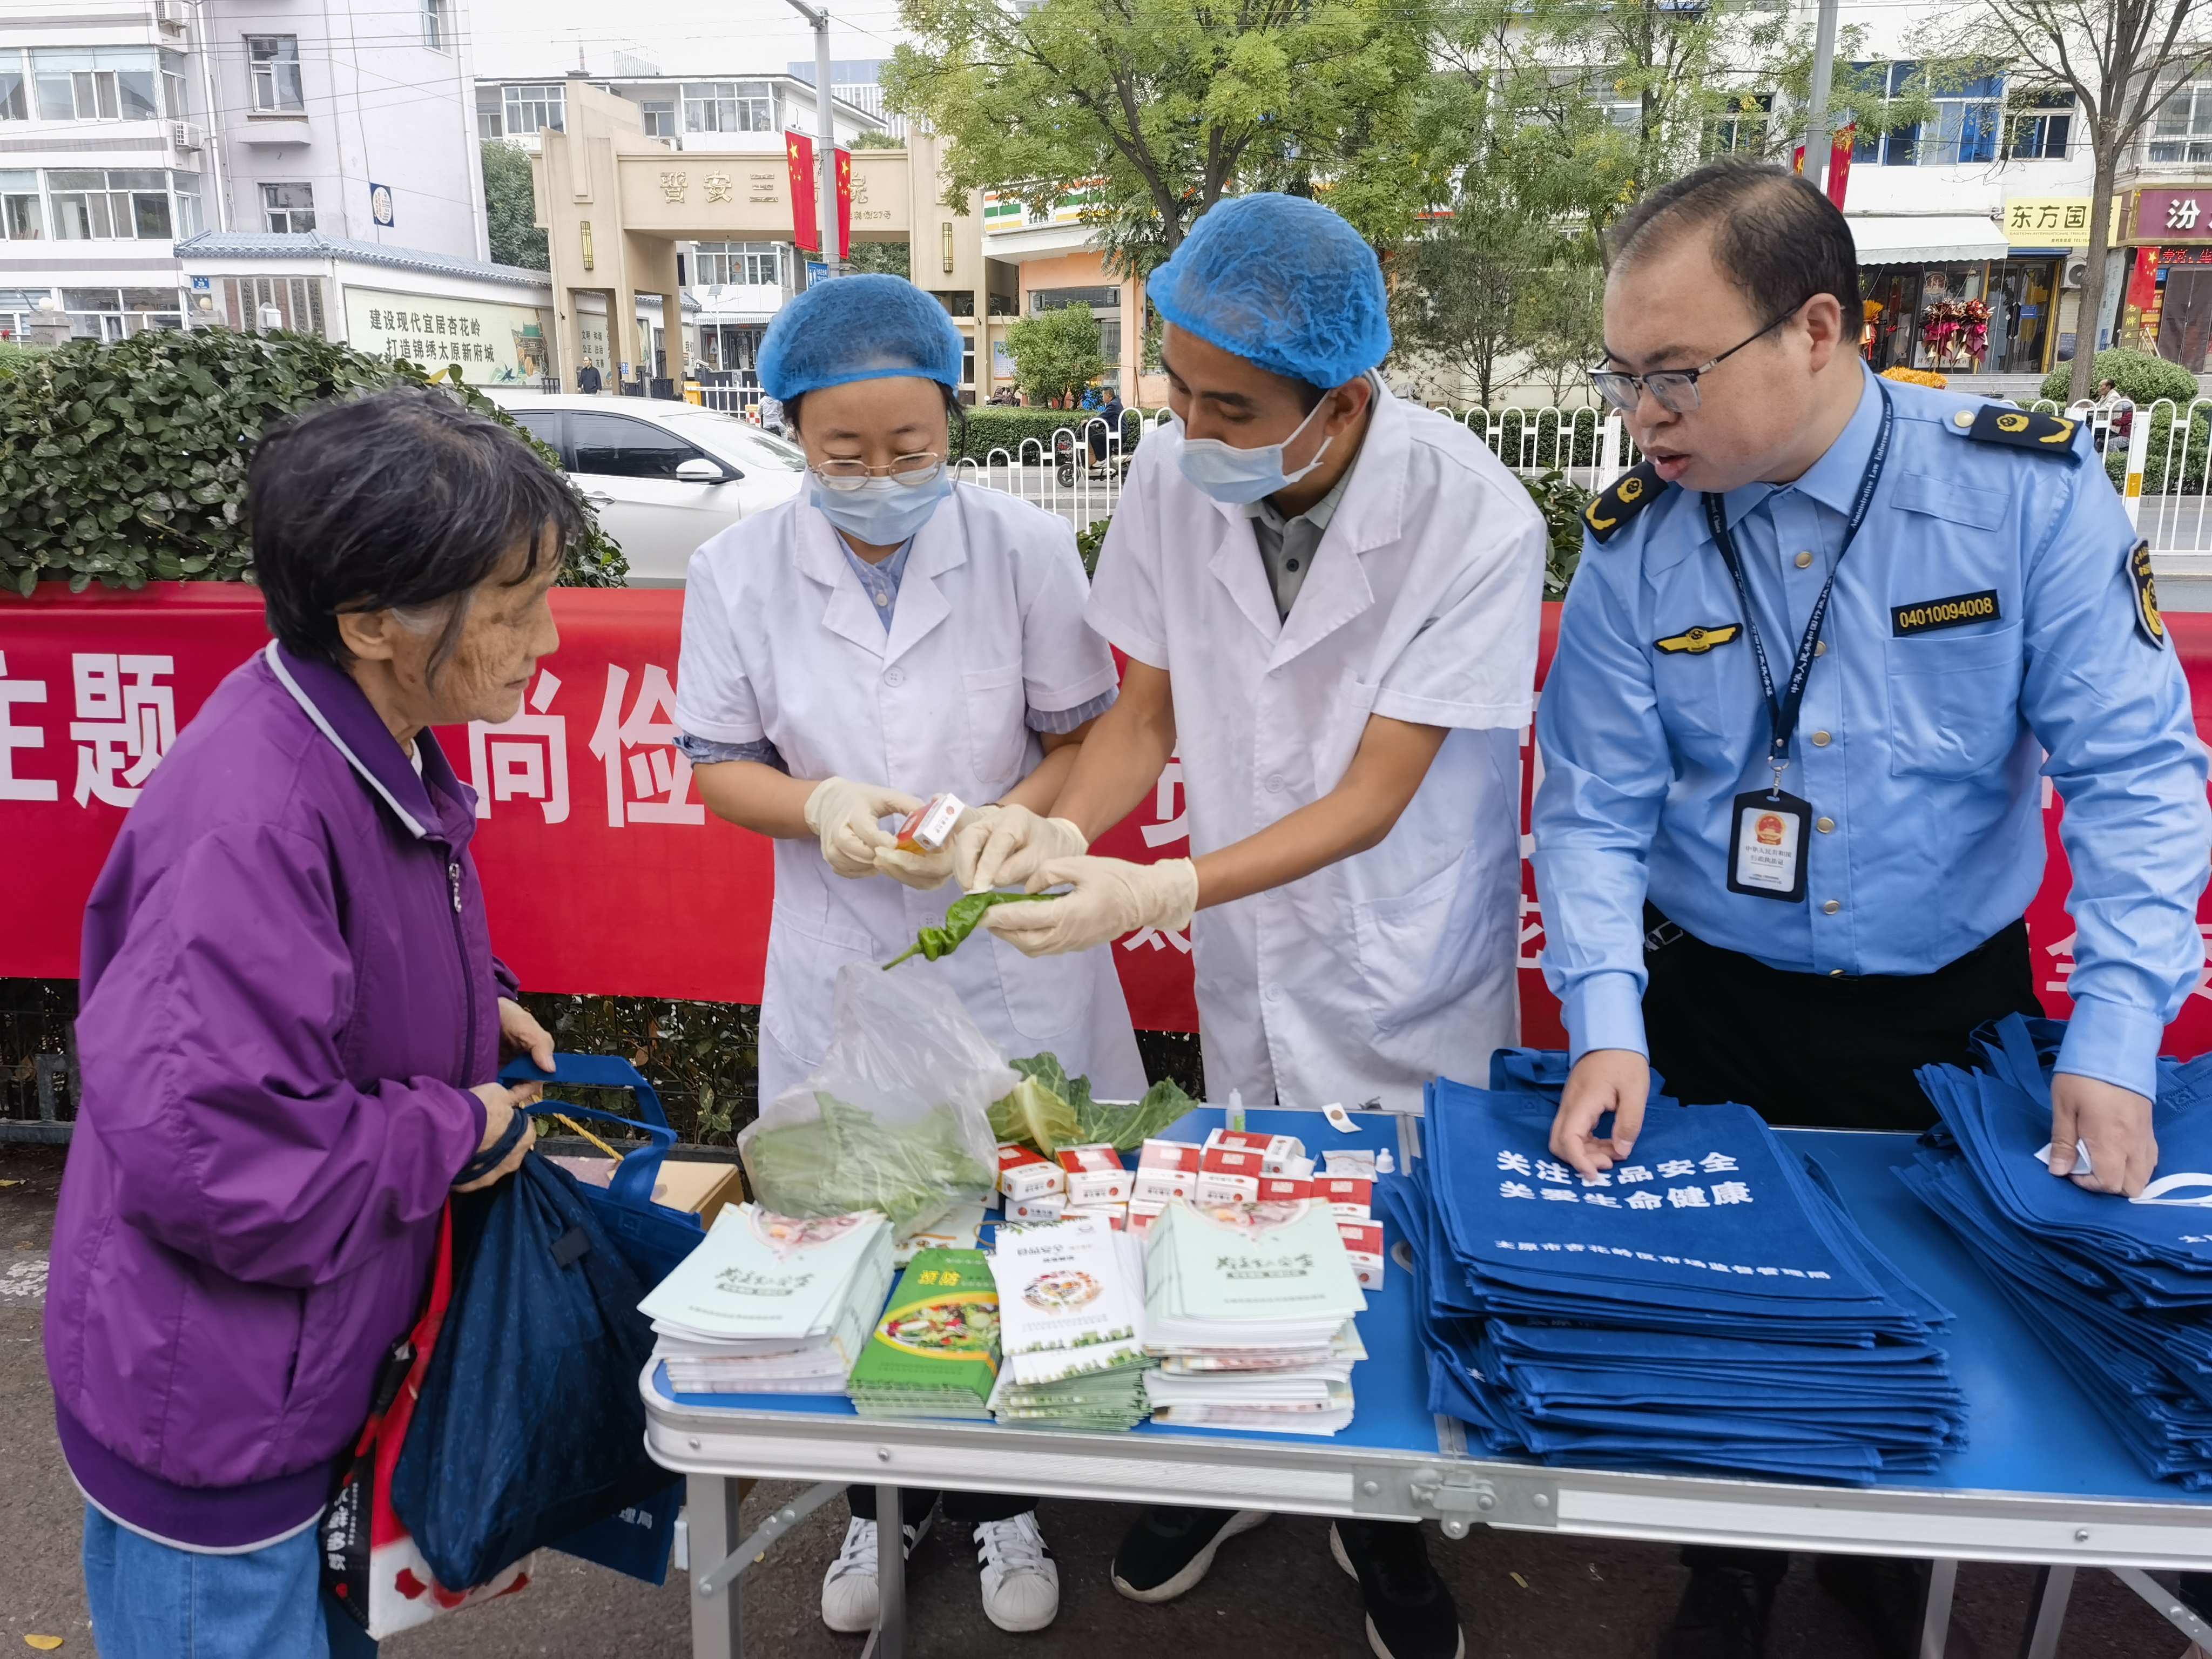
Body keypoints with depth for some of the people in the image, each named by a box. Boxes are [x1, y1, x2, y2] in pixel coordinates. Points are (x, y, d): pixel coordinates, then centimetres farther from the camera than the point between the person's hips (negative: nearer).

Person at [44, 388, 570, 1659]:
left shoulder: (384, 744, -2)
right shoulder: (253, 819, -33)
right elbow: (204, 1150, -34)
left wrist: (476, 1004, -1)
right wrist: (456, 1129, -21)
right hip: (214, 1410, -8)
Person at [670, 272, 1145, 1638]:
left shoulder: (1029, 548, -9)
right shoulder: (740, 568, -5)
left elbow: (1087, 741, -3)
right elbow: (720, 766, 0)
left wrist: (1005, 824, -22)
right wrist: (818, 809, -20)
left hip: (1012, 963, -1)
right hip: (841, 971, 1)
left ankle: (1002, 1500, 40)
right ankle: (884, 1500, 42)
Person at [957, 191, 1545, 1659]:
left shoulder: (1476, 523, -25)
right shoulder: (1174, 480, -13)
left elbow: (1368, 799, -23)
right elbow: (1148, 716, -2)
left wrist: (1158, 894, -34)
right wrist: (1064, 828, -21)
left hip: (1409, 986, -3)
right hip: (1247, 968, 3)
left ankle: (1381, 1521, 43)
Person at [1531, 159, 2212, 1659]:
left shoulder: (2029, 489, -14)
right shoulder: (1635, 540, -10)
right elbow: (1595, 805, -9)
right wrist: (1604, 1024, -21)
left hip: (1954, 1013, 0)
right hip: (1712, 1013, 1)